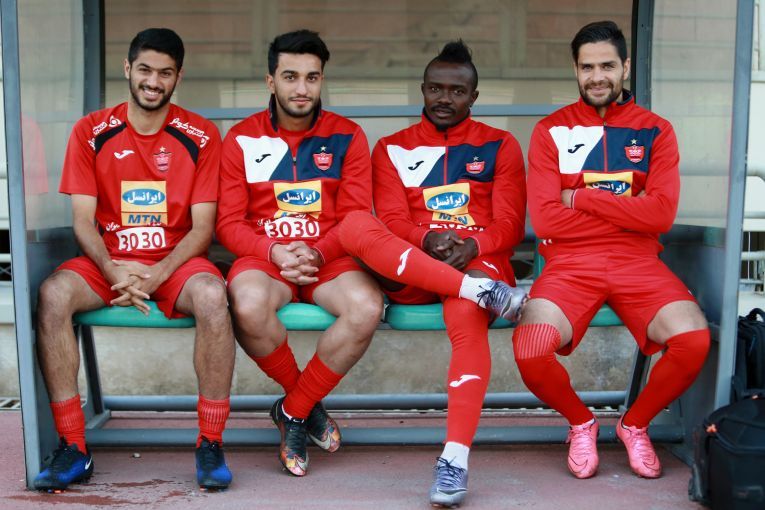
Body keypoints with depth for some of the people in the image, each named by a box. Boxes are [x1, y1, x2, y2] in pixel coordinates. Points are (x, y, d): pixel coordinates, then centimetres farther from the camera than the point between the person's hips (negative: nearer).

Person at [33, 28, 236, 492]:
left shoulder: (201, 136, -1)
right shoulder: (91, 132, 3)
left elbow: (203, 226, -5)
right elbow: (83, 219, -1)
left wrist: (157, 274, -20)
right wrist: (114, 270, -20)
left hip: (176, 261, -1)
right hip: (108, 260, 2)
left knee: (212, 296, -34)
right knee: (53, 295, -28)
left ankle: (211, 445, -20)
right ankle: (73, 449, -18)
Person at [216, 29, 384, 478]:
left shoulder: (348, 137, 6)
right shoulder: (242, 139, 6)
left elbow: (356, 218, 1)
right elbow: (229, 222, 1)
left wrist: (316, 253, -18)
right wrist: (274, 252, -18)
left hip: (329, 258, 1)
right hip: (265, 257, 0)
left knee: (367, 307, -32)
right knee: (249, 305, -36)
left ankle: (293, 411, -8)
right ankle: (310, 404, -6)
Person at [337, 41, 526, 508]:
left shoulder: (500, 145, 14)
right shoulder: (393, 148, 15)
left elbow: (510, 225, 5)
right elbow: (392, 220, 3)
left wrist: (472, 246, -16)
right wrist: (427, 240, -20)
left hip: (477, 261, -1)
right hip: (408, 273, 2)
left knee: (467, 318, -38)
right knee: (355, 224, -29)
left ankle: (455, 459, -39)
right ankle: (479, 291, -38)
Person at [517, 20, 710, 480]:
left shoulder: (656, 130, 9)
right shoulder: (551, 130, 6)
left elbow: (662, 214, -5)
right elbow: (545, 218, -6)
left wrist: (583, 198, -6)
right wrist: (628, 210, -4)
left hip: (638, 262, 1)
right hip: (570, 263, -1)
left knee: (694, 340, -26)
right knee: (530, 352, -28)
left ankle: (636, 424, 6)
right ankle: (581, 422, 8)